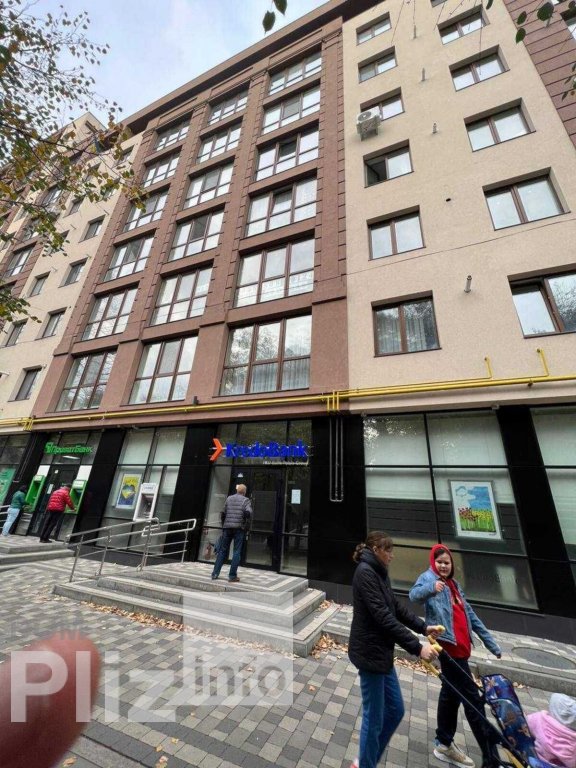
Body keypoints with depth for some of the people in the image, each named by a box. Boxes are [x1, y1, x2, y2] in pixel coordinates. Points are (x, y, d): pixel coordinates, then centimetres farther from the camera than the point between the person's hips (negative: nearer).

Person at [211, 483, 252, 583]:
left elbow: (223, 513, 12)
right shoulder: (245, 500, -1)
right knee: (237, 552, 5)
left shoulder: (229, 498, 12)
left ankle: (215, 573, 17)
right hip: (239, 528, -4)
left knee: (222, 550, 15)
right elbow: (248, 513, -16)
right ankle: (232, 576, 6)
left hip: (227, 527, 4)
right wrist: (246, 527, -7)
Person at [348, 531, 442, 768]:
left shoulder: (379, 573, 8)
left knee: (395, 710, 19)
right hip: (369, 654, -9)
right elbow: (383, 617, -26)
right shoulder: (365, 572, -23)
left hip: (382, 653, 9)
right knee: (374, 719, 6)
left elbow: (397, 608, 13)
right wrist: (417, 647, -24)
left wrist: (424, 627, 4)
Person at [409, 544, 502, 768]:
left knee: (452, 692, 18)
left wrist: (491, 643, 16)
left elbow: (470, 615, 19)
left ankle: (444, 744, 35)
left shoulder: (453, 584, 14)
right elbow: (414, 595, -31)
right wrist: (431, 587, -52)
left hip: (460, 646, 8)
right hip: (447, 644, -8)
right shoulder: (428, 577, -12)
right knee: (472, 697, -3)